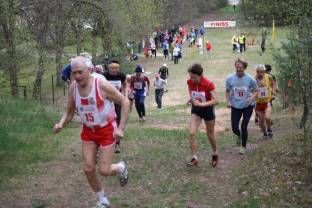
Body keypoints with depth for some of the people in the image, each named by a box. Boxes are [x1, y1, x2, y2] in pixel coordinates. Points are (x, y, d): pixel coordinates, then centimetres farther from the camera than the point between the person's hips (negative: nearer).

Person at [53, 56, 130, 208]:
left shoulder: (102, 85, -25)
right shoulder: (73, 88, -10)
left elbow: (125, 102, -16)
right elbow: (69, 113, 4)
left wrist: (121, 128, -20)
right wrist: (61, 124, -18)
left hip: (106, 130, -4)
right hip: (88, 131, 5)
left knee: (104, 170, -4)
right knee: (88, 169, 1)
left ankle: (121, 168, 32)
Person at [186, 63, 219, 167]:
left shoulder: (208, 84, -26)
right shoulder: (189, 82, -12)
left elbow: (216, 100, -27)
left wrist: (201, 104, -35)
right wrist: (191, 99, -7)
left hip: (208, 109, -3)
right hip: (196, 109, 3)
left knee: (210, 135, 12)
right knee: (191, 133, -13)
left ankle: (215, 154, 38)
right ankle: (194, 158, -5)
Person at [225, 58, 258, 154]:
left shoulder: (250, 79, -12)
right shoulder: (230, 78, -8)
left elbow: (255, 91, -1)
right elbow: (227, 91, 6)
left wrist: (251, 98, -19)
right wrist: (228, 101, -8)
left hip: (247, 106, -2)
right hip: (235, 106, 2)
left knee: (244, 127, -3)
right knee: (234, 128, 1)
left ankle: (243, 146, 21)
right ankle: (239, 135, 40)